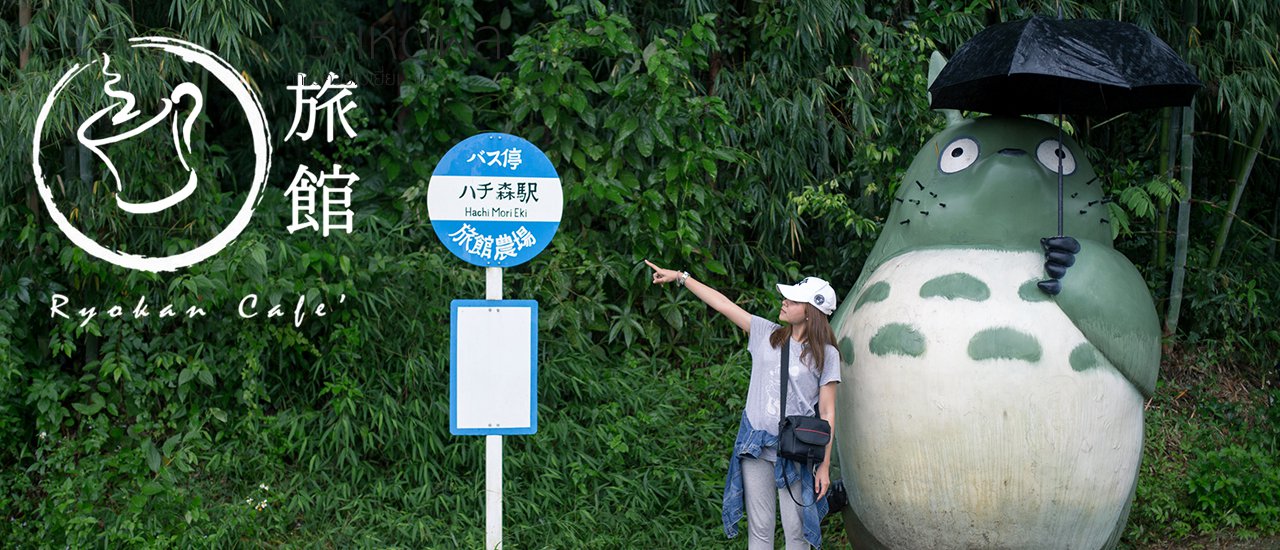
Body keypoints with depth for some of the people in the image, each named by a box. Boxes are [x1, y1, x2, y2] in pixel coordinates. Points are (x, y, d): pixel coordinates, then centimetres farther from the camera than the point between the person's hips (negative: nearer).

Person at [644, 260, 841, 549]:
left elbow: (827, 413, -4)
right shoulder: (767, 334, 6)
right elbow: (723, 304, 7)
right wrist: (680, 277, 7)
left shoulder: (826, 354, -4)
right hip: (755, 447, 3)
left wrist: (825, 465, -6)